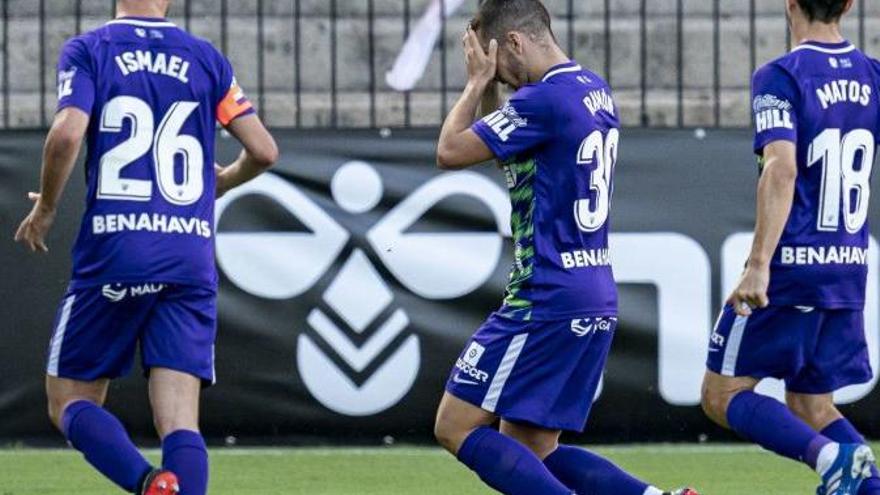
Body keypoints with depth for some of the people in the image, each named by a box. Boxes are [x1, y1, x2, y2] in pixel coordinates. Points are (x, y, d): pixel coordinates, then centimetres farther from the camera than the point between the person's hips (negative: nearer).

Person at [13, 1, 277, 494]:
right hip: (192, 262, 2)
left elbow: (67, 134, -14)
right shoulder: (207, 59, 9)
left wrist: (46, 208, 3)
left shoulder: (87, 50, 1)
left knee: (70, 403, 9)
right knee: (180, 421, -1)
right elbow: (263, 150, 6)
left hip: (112, 255, -2)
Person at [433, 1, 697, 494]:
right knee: (530, 449, 13)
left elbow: (451, 152, -10)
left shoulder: (543, 100, -16)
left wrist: (478, 81, 4)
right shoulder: (598, 92, 14)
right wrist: (487, 82, 15)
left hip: (548, 300, -9)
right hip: (598, 300, 9)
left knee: (456, 427, -5)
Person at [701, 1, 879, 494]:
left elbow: (781, 170, -23)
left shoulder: (781, 77, -11)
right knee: (811, 408, 17)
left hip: (790, 268, -6)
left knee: (723, 396, 4)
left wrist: (759, 265, -26)